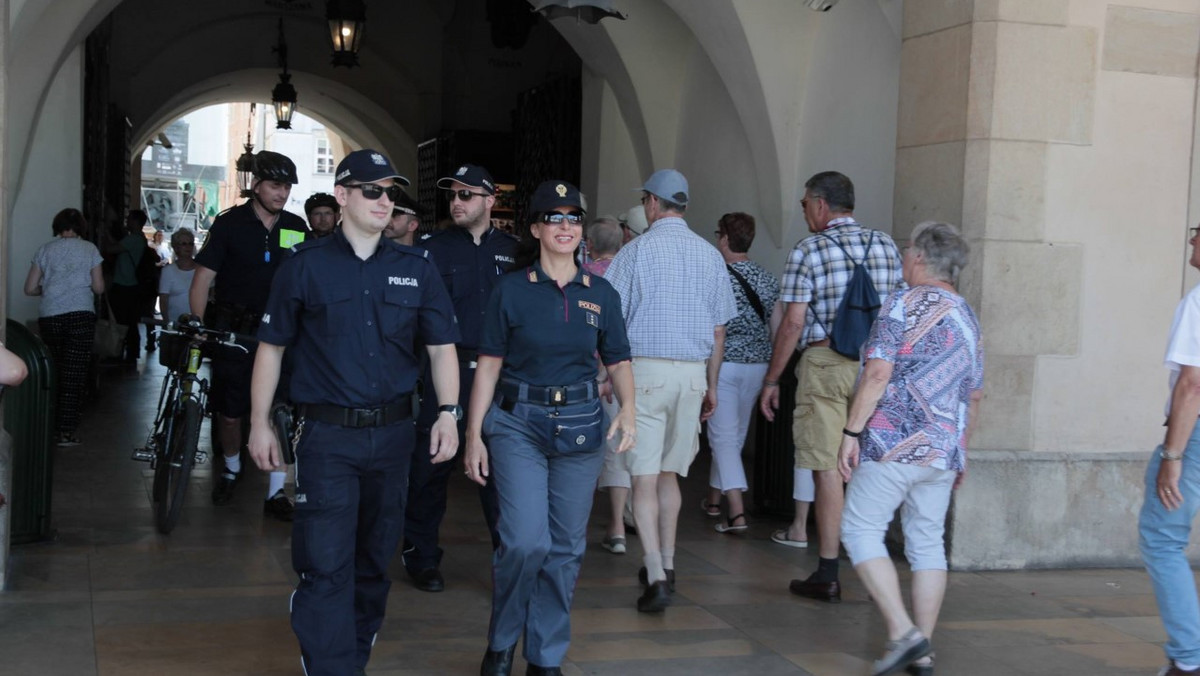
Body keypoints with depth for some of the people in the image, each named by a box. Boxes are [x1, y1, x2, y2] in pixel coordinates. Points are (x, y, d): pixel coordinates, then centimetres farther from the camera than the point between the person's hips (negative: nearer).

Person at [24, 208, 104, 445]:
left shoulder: (45, 249, 9)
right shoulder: (89, 249, 5)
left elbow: (30, 288, 8)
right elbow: (99, 287, 4)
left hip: (49, 317, 2)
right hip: (80, 315, -2)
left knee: (52, 373, 13)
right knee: (73, 376, -1)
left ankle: (51, 429, 15)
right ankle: (65, 432, -4)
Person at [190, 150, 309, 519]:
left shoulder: (296, 228, 4)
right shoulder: (230, 223, -5)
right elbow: (202, 279, -5)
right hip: (234, 332, -1)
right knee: (229, 411, 7)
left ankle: (276, 492, 4)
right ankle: (231, 468, 35)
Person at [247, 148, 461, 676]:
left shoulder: (415, 269, 6)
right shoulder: (306, 265, -1)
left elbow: (442, 347, 7)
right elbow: (271, 347, 3)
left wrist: (448, 412, -6)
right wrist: (259, 424, 1)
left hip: (393, 433, 3)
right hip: (327, 435, -3)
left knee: (373, 561, 14)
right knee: (325, 567, -8)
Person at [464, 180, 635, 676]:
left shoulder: (602, 295, 5)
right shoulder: (511, 290, -2)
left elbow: (618, 361, 11)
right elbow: (489, 364, -1)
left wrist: (627, 409, -9)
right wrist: (474, 434, -4)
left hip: (580, 426, 3)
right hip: (518, 423, -3)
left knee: (565, 547, 6)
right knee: (526, 541, -14)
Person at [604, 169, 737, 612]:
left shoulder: (636, 251, -4)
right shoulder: (710, 255, 8)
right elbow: (719, 330, 11)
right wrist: (711, 386, 19)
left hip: (645, 369, -4)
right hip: (692, 373, 4)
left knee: (645, 478, -4)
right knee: (669, 473, 17)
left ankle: (657, 578, -13)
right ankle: (666, 566, 26)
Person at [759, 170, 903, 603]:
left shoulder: (809, 251, -5)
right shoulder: (885, 245, 9)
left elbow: (793, 323, -8)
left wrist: (771, 380, -1)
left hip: (825, 364, -4)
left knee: (828, 467, 0)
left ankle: (828, 576, 3)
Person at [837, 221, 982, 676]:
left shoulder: (903, 304, -7)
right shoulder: (968, 318, 16)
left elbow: (878, 373, -16)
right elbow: (973, 396, 21)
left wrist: (851, 432, -12)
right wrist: (960, 452, 28)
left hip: (893, 443, -7)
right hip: (944, 452, 7)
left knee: (861, 530, 1)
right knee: (928, 543, 10)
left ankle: (902, 632, -10)